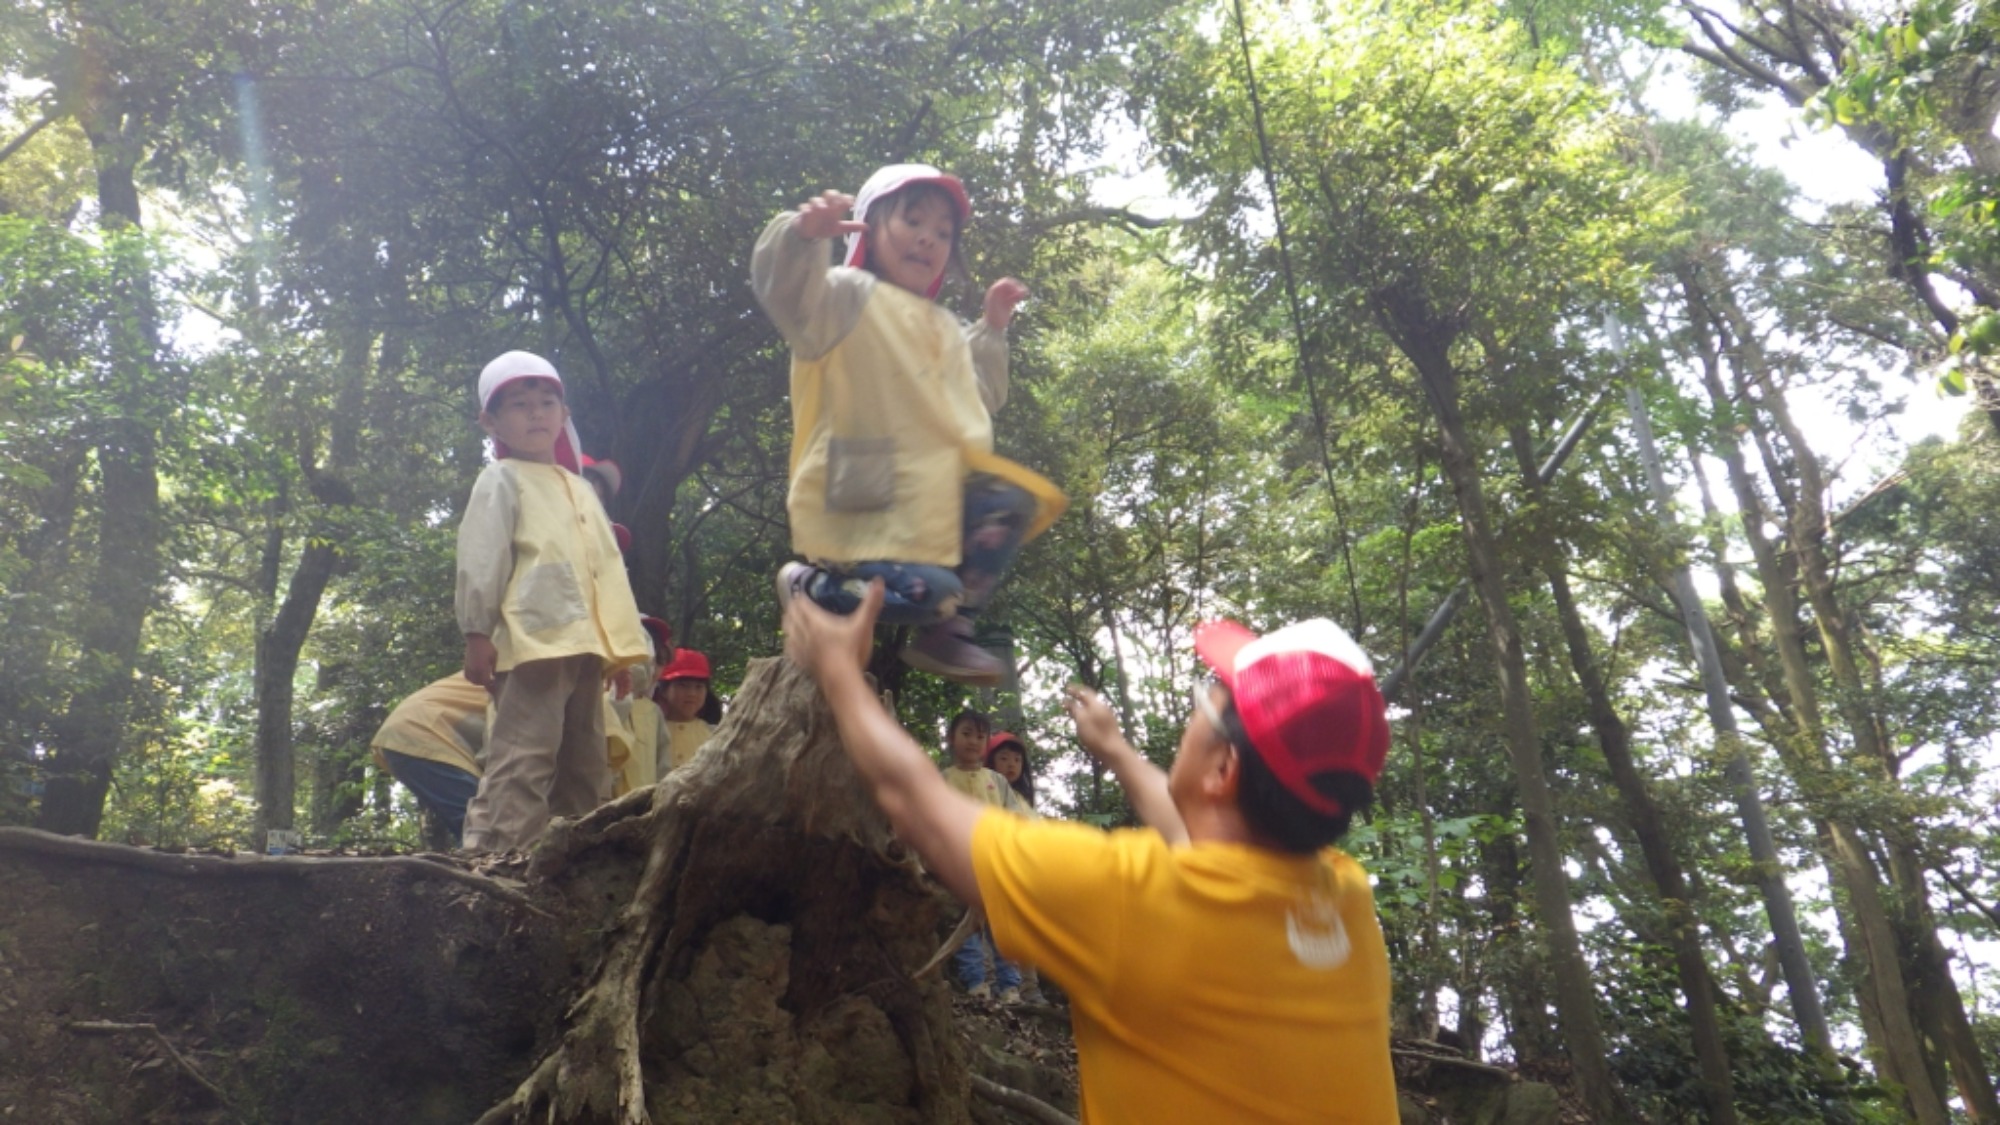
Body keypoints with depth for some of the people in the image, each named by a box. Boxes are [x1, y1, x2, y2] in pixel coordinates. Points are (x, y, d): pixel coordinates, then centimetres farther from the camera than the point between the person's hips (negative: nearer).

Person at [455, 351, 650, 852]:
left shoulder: (579, 489, 25)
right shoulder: (501, 480, 5)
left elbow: (608, 567, 23)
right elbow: (479, 560, -5)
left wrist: (623, 644, 18)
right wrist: (477, 633, -15)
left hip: (584, 643, 8)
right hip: (533, 640, -8)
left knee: (584, 764, 10)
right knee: (524, 760, -15)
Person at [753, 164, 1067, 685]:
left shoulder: (944, 329, 25)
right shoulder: (846, 295, -1)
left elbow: (980, 399, 32)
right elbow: (783, 289, -21)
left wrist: (992, 328, 25)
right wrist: (803, 233, -41)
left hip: (936, 500, 9)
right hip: (863, 508, -8)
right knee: (926, 592, -24)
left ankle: (945, 633, 7)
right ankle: (809, 586, 5)